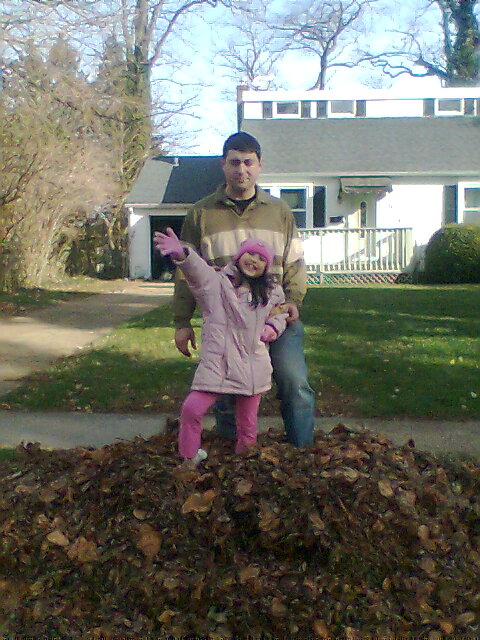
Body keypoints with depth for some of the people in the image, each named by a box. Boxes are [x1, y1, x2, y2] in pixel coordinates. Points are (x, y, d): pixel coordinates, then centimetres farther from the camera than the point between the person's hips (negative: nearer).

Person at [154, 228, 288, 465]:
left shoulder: (271, 292, 9)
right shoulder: (216, 283, -4)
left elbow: (280, 313, 29)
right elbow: (198, 270, -25)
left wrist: (273, 327, 5)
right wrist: (182, 254, -48)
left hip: (253, 367, 3)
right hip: (216, 363, -3)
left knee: (247, 421, 11)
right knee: (192, 408, -14)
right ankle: (188, 459, 7)